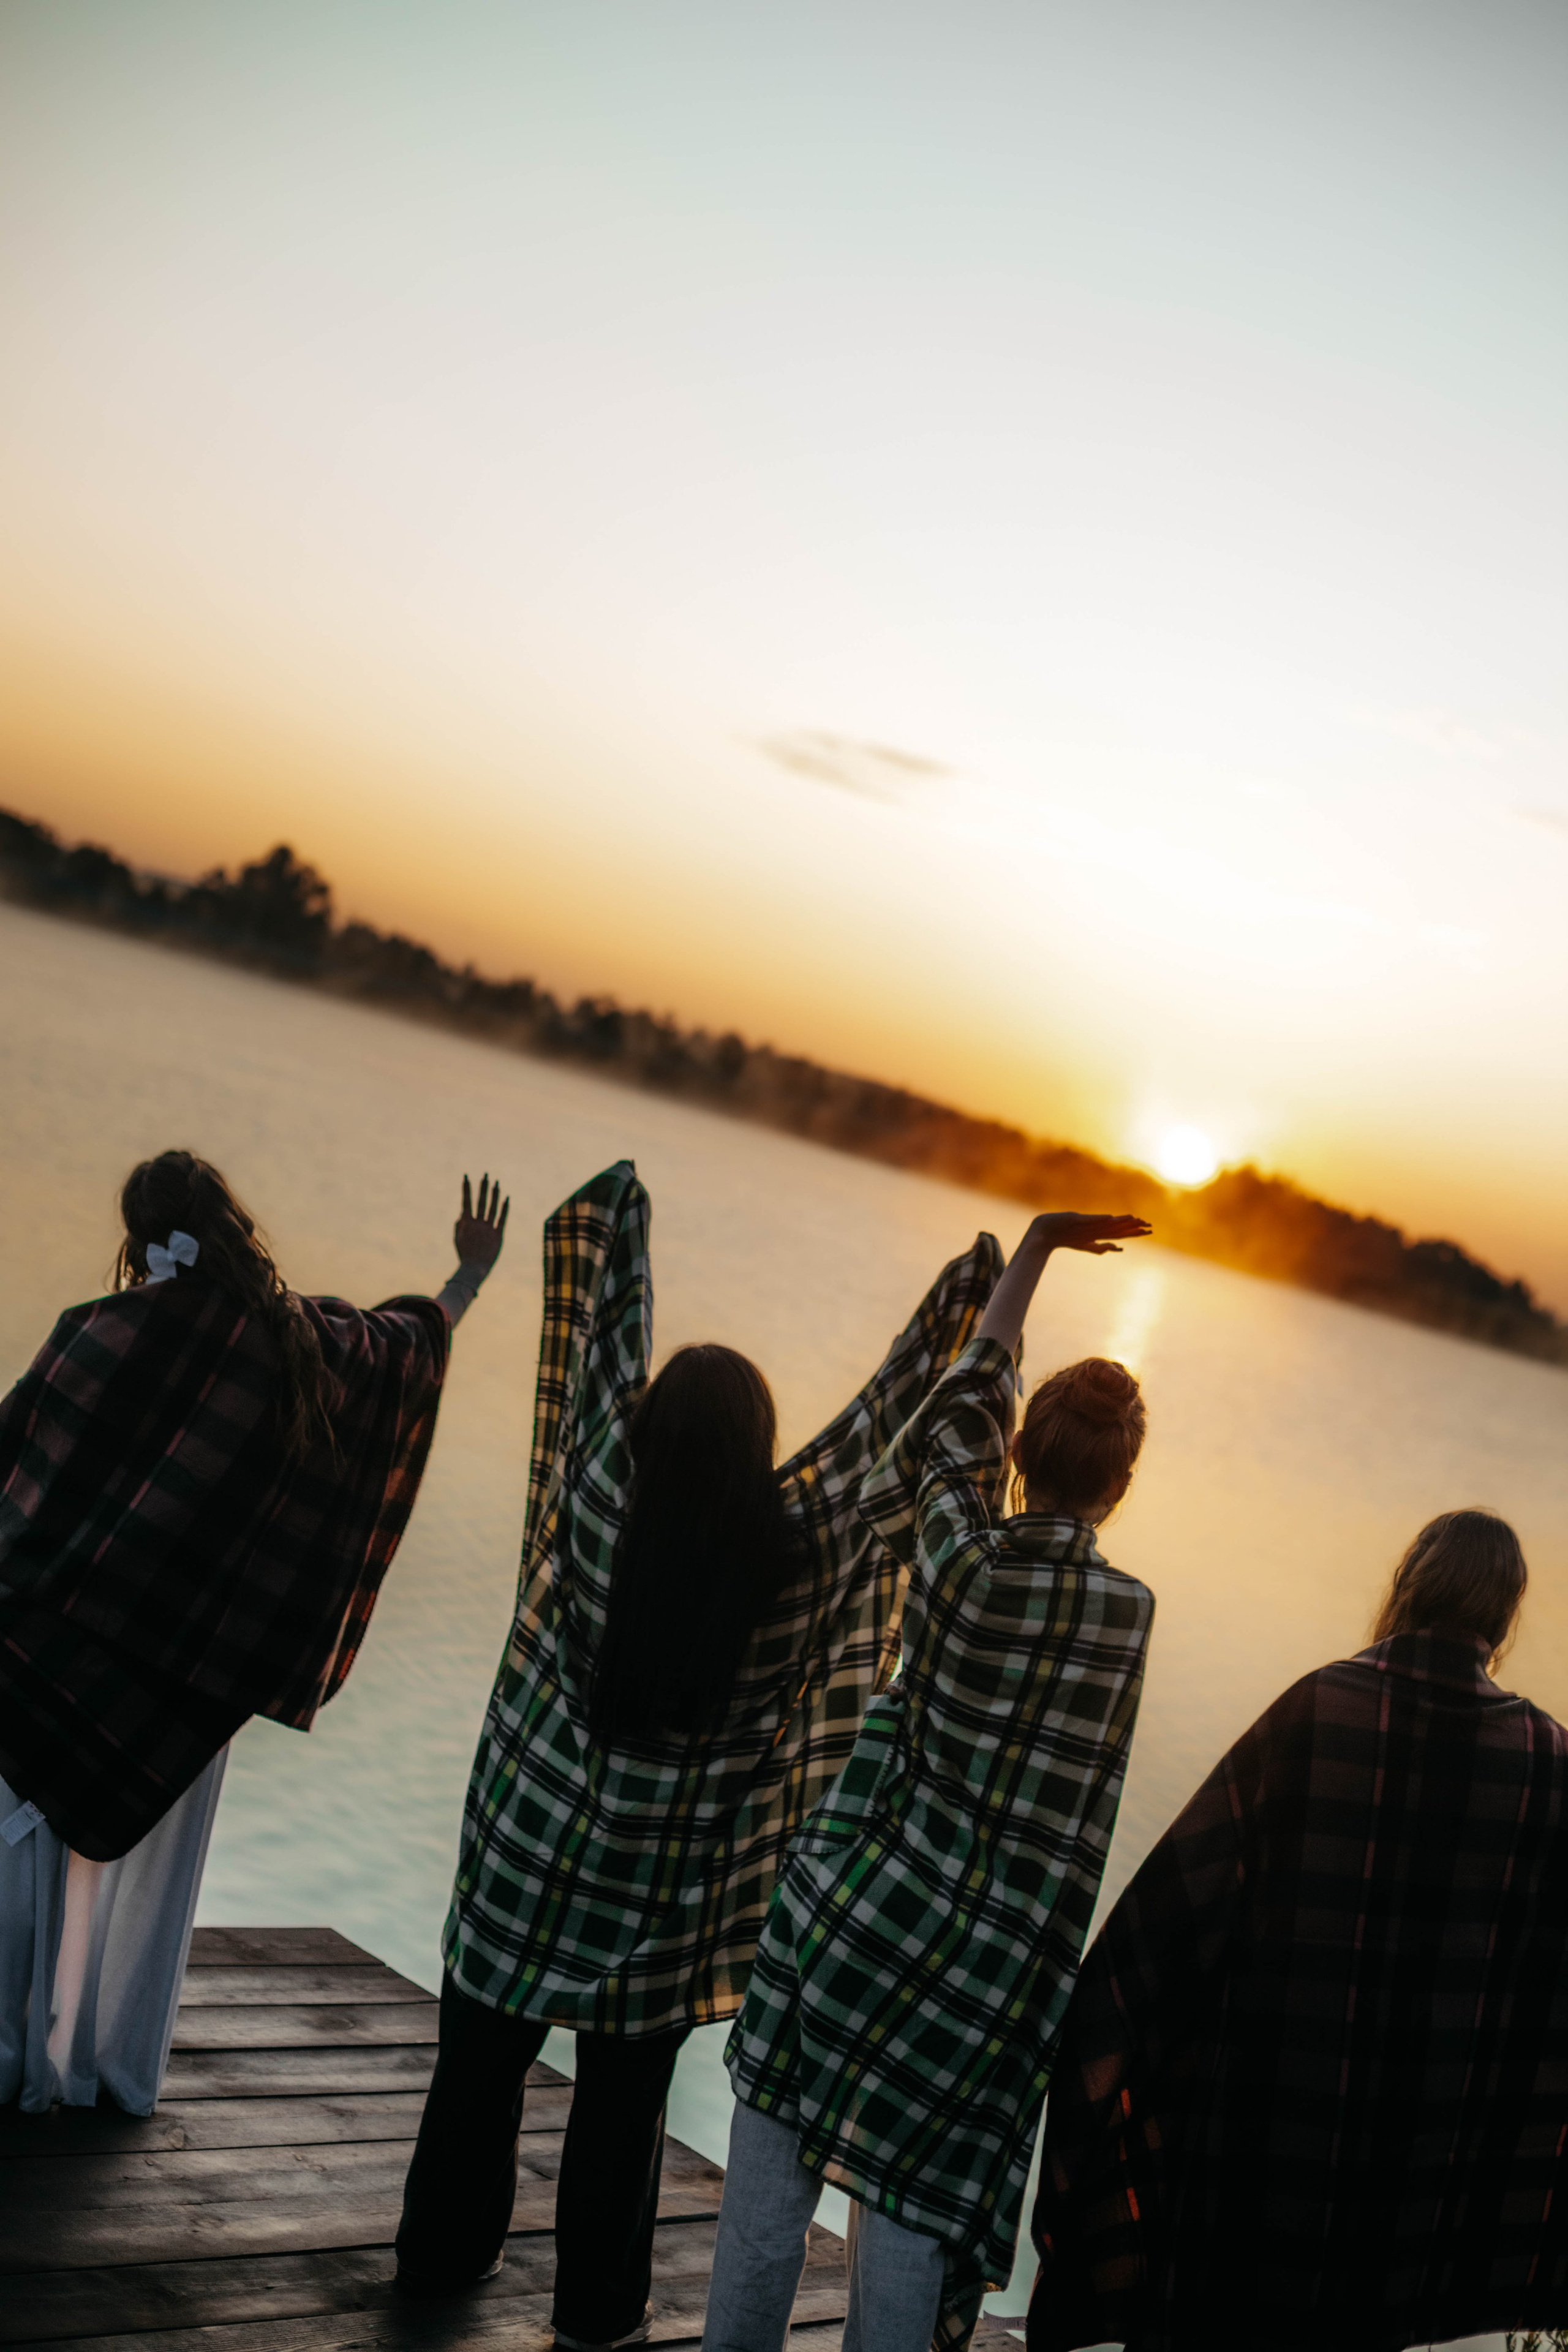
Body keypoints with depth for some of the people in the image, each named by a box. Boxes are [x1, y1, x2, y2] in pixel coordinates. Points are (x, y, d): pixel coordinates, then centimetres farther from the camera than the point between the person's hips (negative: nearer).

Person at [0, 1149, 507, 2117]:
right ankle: (123, 2063, 21)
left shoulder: (102, 1331, -12)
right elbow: (410, 1335, 16)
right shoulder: (302, 1340, -3)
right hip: (195, 1661, 3)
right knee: (153, 1855, 15)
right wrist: (472, 1275, 34)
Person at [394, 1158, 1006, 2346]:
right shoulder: (797, 1543, -18)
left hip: (537, 1833, 1)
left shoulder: (605, 1491, -17)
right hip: (673, 1871, -1)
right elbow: (888, 1414, -7)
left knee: (485, 2055, 18)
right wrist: (972, 1295, 4)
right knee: (625, 2092, 14)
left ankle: (444, 2253, 34)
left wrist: (620, 1213, 11)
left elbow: (610, 1338, -4)